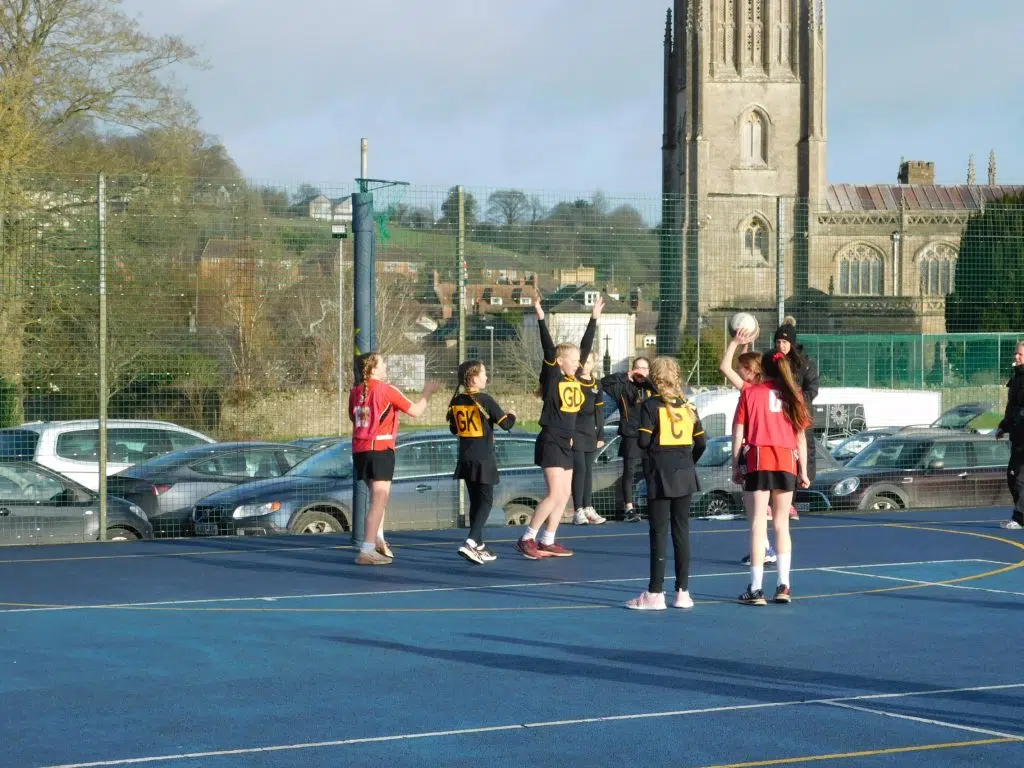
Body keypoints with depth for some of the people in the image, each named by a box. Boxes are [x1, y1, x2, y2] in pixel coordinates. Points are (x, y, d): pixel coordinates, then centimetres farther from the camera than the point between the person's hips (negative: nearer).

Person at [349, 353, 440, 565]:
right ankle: (366, 551, -13)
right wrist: (427, 393, 12)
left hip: (359, 450, 7)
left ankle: (378, 539, 22)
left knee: (378, 496, 24)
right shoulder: (386, 390, -9)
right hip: (381, 449, -7)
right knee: (379, 500, -6)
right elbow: (415, 410, -5)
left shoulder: (355, 392, 8)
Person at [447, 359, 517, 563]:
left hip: (466, 459, 6)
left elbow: (453, 429, 14)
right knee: (485, 501, -1)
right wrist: (512, 416, 8)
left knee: (475, 501, 15)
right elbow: (506, 424, -13)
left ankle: (479, 546, 20)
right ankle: (470, 543, -19)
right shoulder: (485, 400, -14)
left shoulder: (457, 401, 3)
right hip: (484, 459, -6)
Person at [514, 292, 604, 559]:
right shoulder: (552, 376, -10)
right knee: (555, 494, -13)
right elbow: (548, 348, -21)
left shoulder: (575, 379, 8)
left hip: (566, 443, 8)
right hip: (550, 442, -8)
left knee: (565, 494, 9)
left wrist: (594, 318, 14)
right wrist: (541, 318, -29)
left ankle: (547, 542, 16)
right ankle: (527, 539, -7)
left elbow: (586, 347, 13)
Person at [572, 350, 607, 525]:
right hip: (576, 433, -5)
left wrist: (601, 435, 13)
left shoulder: (596, 385, 14)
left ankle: (588, 509, 10)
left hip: (591, 435, 5)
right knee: (579, 469, -10)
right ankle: (578, 511, -9)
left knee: (588, 471, 7)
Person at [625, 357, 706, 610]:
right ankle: (683, 592, 9)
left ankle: (655, 593, -1)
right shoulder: (688, 407, 7)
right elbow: (700, 443, 6)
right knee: (681, 530, 8)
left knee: (659, 532, -2)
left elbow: (644, 441, -15)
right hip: (685, 474, 5)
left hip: (660, 475, -4)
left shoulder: (651, 405, -8)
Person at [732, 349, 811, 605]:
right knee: (782, 524, 12)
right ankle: (783, 586, 10)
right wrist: (803, 471, 13)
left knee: (758, 524, -3)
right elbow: (801, 437, 9)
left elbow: (738, 433, 0)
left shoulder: (750, 393, 3)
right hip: (787, 462, 2)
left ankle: (756, 589, -5)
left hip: (757, 460, -2)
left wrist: (736, 466, 6)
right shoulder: (793, 396, 9)